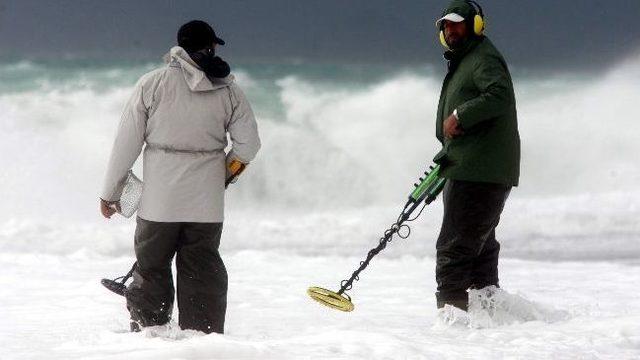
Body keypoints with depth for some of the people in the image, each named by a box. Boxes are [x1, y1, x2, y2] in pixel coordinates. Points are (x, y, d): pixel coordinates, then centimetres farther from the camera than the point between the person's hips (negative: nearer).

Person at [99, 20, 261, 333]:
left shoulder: (152, 83, -4)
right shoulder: (229, 90, 0)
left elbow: (127, 142, -2)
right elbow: (248, 144, 1)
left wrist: (110, 192, 6)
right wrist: (229, 165, 23)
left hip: (159, 201, -1)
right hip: (207, 202, 2)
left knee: (151, 270, 9)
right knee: (203, 271, 8)